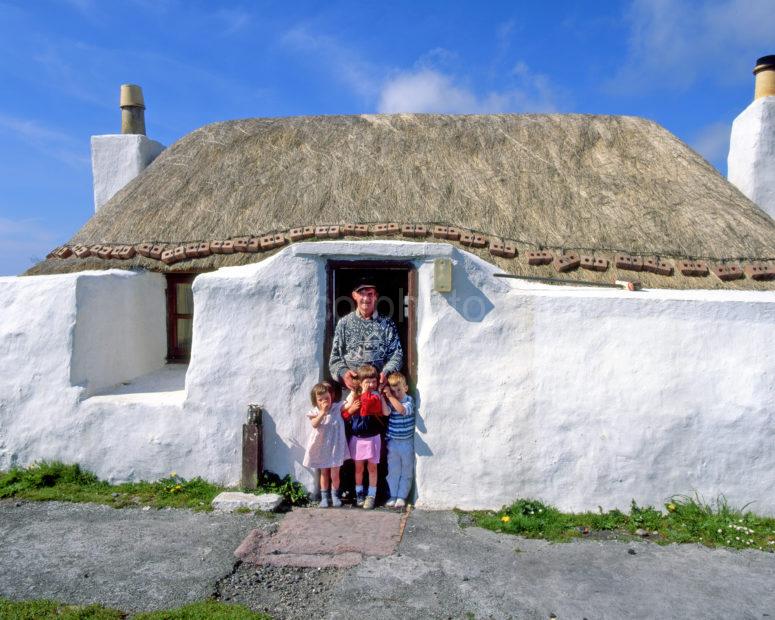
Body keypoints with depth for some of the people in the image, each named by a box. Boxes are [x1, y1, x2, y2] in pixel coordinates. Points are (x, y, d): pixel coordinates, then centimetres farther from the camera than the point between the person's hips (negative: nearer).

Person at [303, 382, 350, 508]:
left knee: (334, 474, 2)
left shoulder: (337, 407, -4)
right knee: (324, 473, 13)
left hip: (335, 447, -1)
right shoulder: (315, 412, -6)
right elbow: (314, 424, -23)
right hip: (321, 447, 1)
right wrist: (323, 412, -30)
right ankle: (324, 497, 25)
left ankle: (335, 496, 22)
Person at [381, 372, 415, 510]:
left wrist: (390, 396, -32)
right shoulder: (389, 401, -4)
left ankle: (401, 497, 20)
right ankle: (393, 496, 22)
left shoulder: (409, 400, -11)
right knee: (393, 471, 10)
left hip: (407, 442, -2)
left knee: (406, 472, 8)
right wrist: (383, 395, -32)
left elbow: (402, 409, -32)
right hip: (392, 442, 2)